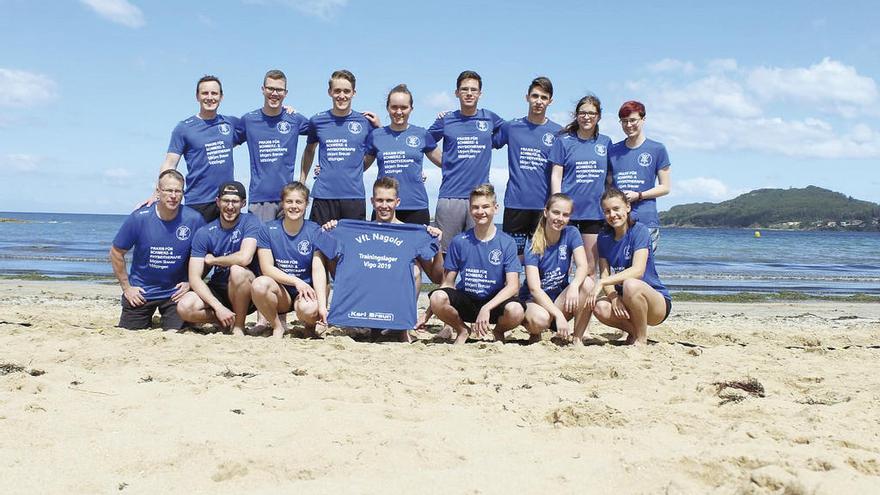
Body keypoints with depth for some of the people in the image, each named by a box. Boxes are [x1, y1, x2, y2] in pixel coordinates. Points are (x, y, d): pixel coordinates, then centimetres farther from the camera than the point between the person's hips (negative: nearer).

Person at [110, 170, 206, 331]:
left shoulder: (194, 219, -12)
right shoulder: (139, 218, -13)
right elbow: (116, 252, -2)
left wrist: (191, 282, -5)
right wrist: (126, 287, -3)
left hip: (176, 292, 0)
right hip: (140, 292, 0)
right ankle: (146, 319, 37)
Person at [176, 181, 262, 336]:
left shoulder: (250, 222, -11)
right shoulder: (204, 233, -5)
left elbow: (245, 258, -28)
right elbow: (194, 278, -11)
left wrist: (212, 260, -10)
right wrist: (218, 307, -23)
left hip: (246, 292, -3)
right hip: (218, 290, 3)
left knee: (237, 270, -34)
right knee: (184, 308, -23)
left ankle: (238, 326, -15)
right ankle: (229, 321, 0)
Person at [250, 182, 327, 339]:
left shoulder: (315, 232, -3)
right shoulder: (268, 230, -1)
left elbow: (318, 270, -12)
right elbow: (266, 267, -8)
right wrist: (295, 281, -23)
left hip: (306, 291, -1)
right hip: (280, 293, 1)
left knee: (309, 309, -36)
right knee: (259, 284, -32)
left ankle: (309, 327, 5)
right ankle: (277, 327, -4)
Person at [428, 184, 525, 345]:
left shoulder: (507, 243, -5)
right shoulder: (459, 242, -2)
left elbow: (513, 286, -13)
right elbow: (447, 283, 2)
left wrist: (486, 308, -27)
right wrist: (427, 315, -6)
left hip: (494, 302, -1)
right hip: (465, 301, 1)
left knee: (516, 311, -34)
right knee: (437, 298, -31)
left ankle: (499, 331, 5)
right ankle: (462, 330, 3)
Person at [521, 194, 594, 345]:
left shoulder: (571, 233, -5)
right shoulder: (533, 246, -15)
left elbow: (582, 266, -18)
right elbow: (534, 288, -22)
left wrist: (574, 285, -42)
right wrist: (558, 315, -34)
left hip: (559, 298, 3)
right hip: (533, 299, -3)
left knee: (587, 283, -26)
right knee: (540, 319, -38)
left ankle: (578, 338, -14)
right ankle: (535, 333, 1)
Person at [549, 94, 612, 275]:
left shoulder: (606, 143, 10)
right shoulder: (564, 141, 2)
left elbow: (610, 177, 15)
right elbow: (556, 176, 0)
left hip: (595, 211, 3)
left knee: (590, 268, 7)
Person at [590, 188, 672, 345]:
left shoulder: (639, 230, -12)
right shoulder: (604, 238, 5)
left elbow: (638, 271, -24)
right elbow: (605, 274, -2)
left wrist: (602, 282, -29)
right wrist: (614, 297, -22)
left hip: (659, 303, -4)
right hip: (622, 300, 4)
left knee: (630, 284, -37)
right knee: (600, 307, -28)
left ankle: (641, 339, -14)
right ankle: (634, 331, 2)